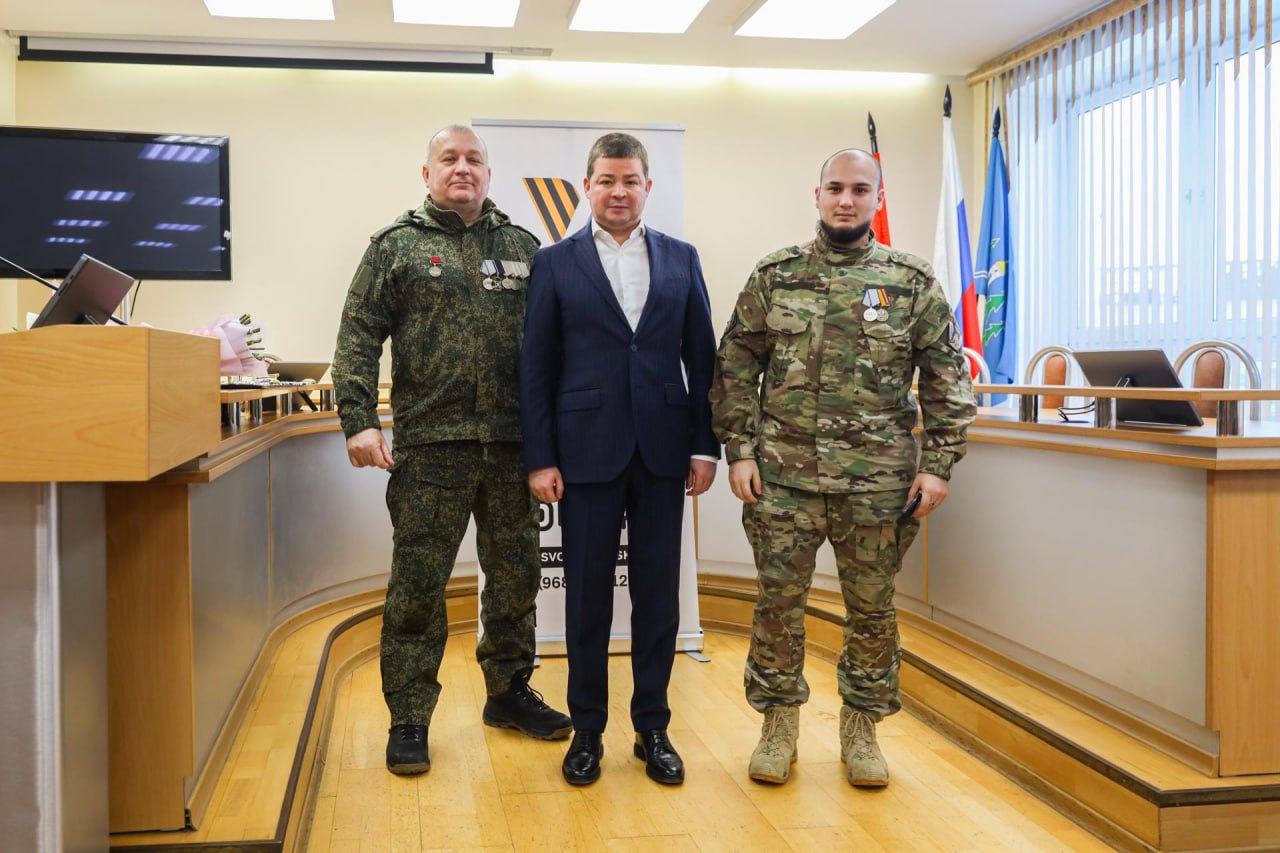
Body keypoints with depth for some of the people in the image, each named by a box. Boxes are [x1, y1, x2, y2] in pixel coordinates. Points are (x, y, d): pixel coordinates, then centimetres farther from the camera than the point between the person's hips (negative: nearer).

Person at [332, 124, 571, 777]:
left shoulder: (521, 247, 12)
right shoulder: (397, 246, 5)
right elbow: (359, 337, -1)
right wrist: (358, 419, -12)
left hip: (511, 444, 3)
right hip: (430, 446, -3)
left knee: (515, 577, 12)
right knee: (418, 587, 1)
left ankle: (509, 693, 29)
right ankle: (409, 718, 13)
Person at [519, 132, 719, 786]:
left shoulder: (681, 260, 9)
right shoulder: (555, 263, 3)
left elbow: (701, 357, 8)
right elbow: (536, 367, 1)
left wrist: (705, 446, 3)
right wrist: (540, 458, -5)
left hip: (662, 454, 2)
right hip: (587, 453, -1)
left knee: (658, 593, 8)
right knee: (587, 596, 6)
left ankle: (652, 728, 21)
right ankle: (587, 730, 20)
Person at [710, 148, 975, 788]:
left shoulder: (913, 282, 4)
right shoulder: (773, 276, 5)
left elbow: (947, 378, 3)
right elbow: (736, 369, 4)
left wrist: (938, 464, -3)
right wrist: (739, 452, -3)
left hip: (878, 478, 0)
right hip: (783, 473, 0)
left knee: (872, 608, 9)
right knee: (778, 601, 6)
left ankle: (861, 729, 26)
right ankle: (778, 724, 23)